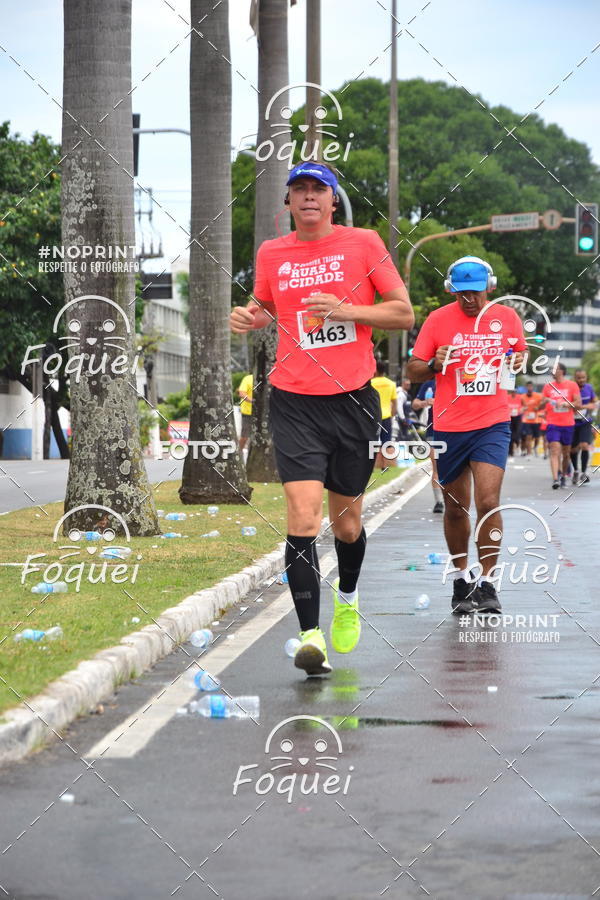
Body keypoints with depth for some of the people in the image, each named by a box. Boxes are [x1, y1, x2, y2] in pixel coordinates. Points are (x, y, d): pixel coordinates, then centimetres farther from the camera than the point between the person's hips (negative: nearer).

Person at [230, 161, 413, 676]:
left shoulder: (363, 243, 1)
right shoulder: (271, 254, 8)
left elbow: (404, 313, 0)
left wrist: (346, 309, -14)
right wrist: (250, 317, 2)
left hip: (353, 400, 0)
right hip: (294, 403, 0)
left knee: (347, 523, 11)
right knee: (303, 519, -15)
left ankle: (347, 599, 42)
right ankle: (311, 635, -15)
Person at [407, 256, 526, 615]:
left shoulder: (506, 317, 2)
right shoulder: (438, 320, -1)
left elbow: (519, 352, 19)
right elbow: (413, 369, 2)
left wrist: (519, 360, -2)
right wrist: (434, 365, -17)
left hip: (492, 425, -1)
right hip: (449, 427, 1)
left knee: (488, 502, -15)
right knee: (456, 508, 10)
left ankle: (487, 583, -6)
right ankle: (461, 578, 27)